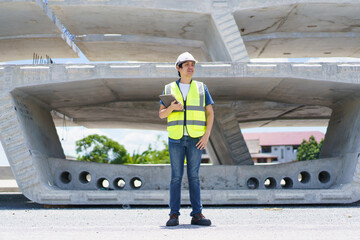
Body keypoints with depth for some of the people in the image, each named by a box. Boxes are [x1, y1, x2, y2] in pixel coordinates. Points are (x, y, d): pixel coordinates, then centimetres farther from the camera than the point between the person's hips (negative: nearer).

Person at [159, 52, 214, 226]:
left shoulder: (201, 88, 7)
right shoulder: (169, 89, 7)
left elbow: (210, 113, 6)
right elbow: (161, 114, 7)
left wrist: (206, 135, -5)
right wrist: (171, 108, -15)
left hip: (196, 139, 0)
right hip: (176, 139, 0)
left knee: (194, 176, 0)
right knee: (176, 176, -1)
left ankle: (197, 215, 2)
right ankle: (174, 215, 2)